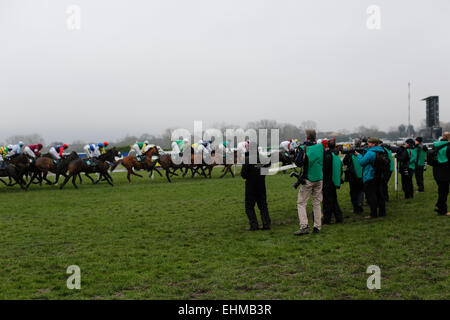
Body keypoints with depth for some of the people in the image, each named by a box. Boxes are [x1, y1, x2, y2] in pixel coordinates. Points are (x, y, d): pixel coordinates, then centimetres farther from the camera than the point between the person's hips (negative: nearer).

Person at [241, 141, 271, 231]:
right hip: (261, 185, 5)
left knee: (249, 207, 5)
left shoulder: (247, 159, -16)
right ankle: (266, 224, 10)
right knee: (263, 205, 13)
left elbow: (243, 174, -14)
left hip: (251, 186, -5)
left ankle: (254, 225, -1)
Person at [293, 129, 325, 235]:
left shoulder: (303, 148, -11)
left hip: (308, 180, -4)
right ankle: (317, 227, 12)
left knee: (301, 203, 1)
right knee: (317, 203, 12)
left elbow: (298, 163, -14)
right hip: (319, 179, 4)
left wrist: (301, 153, 0)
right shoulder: (321, 147, 1)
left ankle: (304, 226, -10)